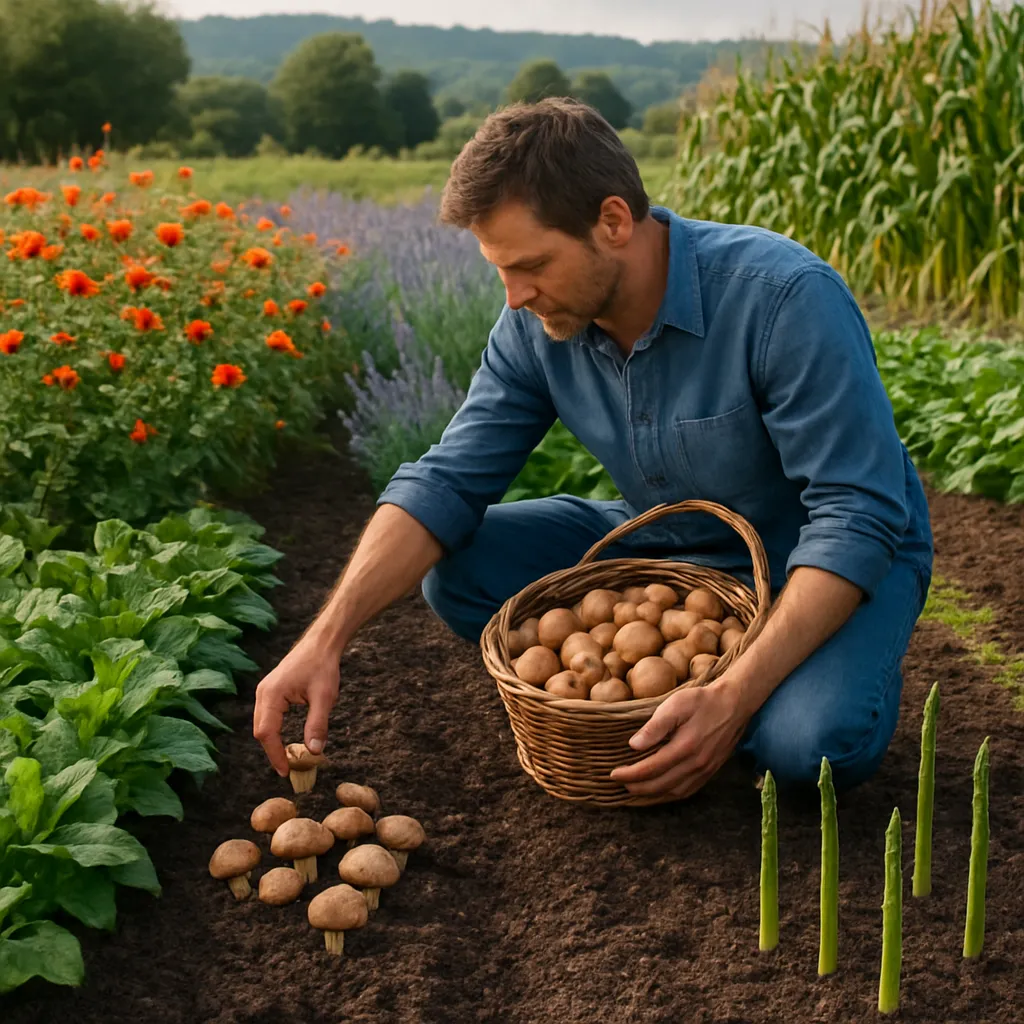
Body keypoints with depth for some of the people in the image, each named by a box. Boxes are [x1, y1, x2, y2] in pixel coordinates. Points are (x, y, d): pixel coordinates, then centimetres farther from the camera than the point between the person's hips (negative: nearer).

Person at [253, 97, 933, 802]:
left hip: (830, 559, -5)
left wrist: (735, 697, -40)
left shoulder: (786, 298, -30)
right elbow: (447, 481, -13)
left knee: (809, 745, -34)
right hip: (672, 550, 5)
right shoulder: (538, 326, -13)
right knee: (454, 568, -12)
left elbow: (858, 517, -31)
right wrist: (326, 640, -26)